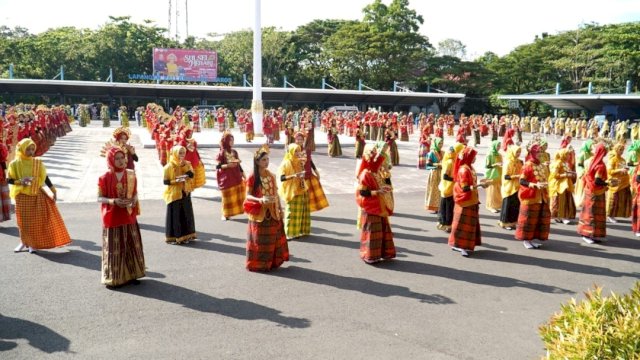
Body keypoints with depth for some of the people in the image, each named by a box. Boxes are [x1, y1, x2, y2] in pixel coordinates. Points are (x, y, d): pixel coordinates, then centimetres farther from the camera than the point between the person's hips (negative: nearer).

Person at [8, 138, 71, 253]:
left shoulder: (37, 162, 0)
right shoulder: (15, 164, -3)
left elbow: (45, 177, 4)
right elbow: (9, 180, 0)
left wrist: (53, 191, 1)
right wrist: (20, 181, -20)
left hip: (37, 195, 1)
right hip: (22, 196, -1)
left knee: (36, 220, 1)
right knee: (23, 220, 7)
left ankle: (33, 243, 12)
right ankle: (24, 242, 24)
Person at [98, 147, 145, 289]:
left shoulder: (131, 175, 1)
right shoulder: (105, 178, -9)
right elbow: (99, 198, -6)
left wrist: (134, 200, -12)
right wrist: (113, 201, -22)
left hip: (129, 216, 4)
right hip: (112, 218, -4)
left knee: (131, 245, 10)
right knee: (113, 248, 2)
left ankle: (131, 274, 23)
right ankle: (112, 278, 13)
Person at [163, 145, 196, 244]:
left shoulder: (187, 164, 6)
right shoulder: (169, 166, -10)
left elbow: (192, 175, -5)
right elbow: (165, 181, -10)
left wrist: (184, 165, -14)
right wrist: (176, 181, -23)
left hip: (185, 193, 5)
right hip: (174, 194, -5)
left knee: (186, 214, 9)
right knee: (175, 215, -1)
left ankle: (186, 235, 20)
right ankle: (173, 237, 8)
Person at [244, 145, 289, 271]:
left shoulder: (271, 176, 4)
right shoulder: (252, 178, -12)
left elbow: (276, 194, 10)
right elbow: (248, 196, -13)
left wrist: (280, 209, 9)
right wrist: (260, 200, -30)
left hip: (272, 213, 5)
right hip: (259, 213, -5)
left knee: (273, 238, 11)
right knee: (260, 240, 2)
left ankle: (272, 262, 24)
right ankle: (258, 264, 15)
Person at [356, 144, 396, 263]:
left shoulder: (379, 174, 9)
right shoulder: (366, 175, -17)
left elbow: (387, 186, 17)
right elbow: (362, 192, -22)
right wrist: (377, 192, -27)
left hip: (381, 208, 9)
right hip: (371, 209, -9)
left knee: (384, 230, 13)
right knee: (372, 232, -2)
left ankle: (383, 253, 24)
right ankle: (370, 256, 8)